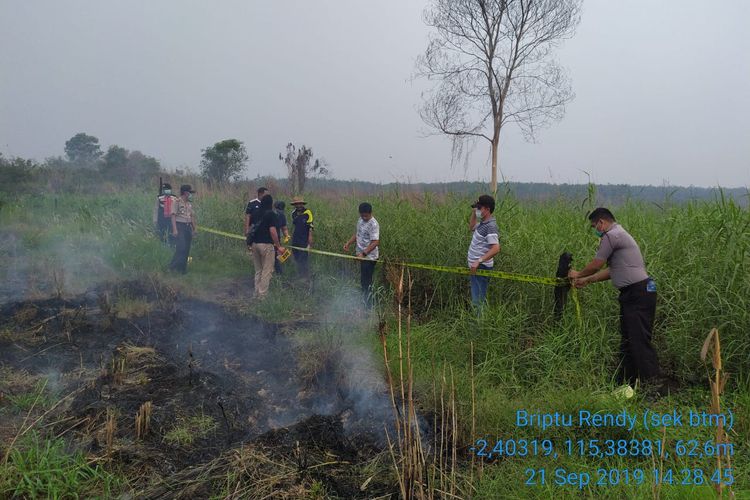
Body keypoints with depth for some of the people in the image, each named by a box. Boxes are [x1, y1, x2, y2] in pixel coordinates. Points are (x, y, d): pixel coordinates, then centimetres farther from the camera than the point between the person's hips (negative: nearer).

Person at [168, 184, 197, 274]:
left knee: (187, 248, 6)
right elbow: (173, 216, -11)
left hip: (188, 226, 7)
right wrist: (174, 229, -17)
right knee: (181, 248, -13)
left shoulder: (189, 203, 14)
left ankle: (183, 268, 14)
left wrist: (194, 228, 15)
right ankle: (173, 266, -1)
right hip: (179, 226, -7)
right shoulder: (177, 202, -8)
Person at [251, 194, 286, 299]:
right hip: (266, 244, -7)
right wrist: (278, 246, -10)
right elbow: (272, 231, -15)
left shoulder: (257, 213, 11)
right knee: (267, 271, -1)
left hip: (255, 243, 7)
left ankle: (256, 294, 18)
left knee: (258, 271, 16)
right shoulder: (271, 214, -9)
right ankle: (263, 295, -2)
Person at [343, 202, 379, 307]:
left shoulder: (373, 225, -19)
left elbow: (375, 242, -24)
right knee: (362, 280, 17)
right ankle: (364, 302, 28)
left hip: (369, 257, -9)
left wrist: (363, 253, -30)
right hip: (361, 255, 9)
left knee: (367, 282, -5)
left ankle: (368, 305, 3)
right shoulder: (360, 220, 9)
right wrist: (348, 243, 9)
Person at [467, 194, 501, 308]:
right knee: (475, 297, 19)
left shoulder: (490, 226, -21)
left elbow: (495, 248, -30)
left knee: (479, 299, -3)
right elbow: (471, 228, 31)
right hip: (475, 266, 10)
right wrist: (473, 213, 15)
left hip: (481, 267, -10)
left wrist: (479, 261, -33)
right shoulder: (483, 223, 8)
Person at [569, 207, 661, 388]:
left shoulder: (612, 235, -12)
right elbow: (612, 270, 24)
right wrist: (586, 280, 26)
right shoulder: (619, 234, 21)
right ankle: (625, 383, 21)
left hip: (639, 293, -11)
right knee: (627, 339, 14)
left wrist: (579, 274, 11)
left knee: (640, 341, -10)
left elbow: (596, 265, -8)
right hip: (632, 294, 11)